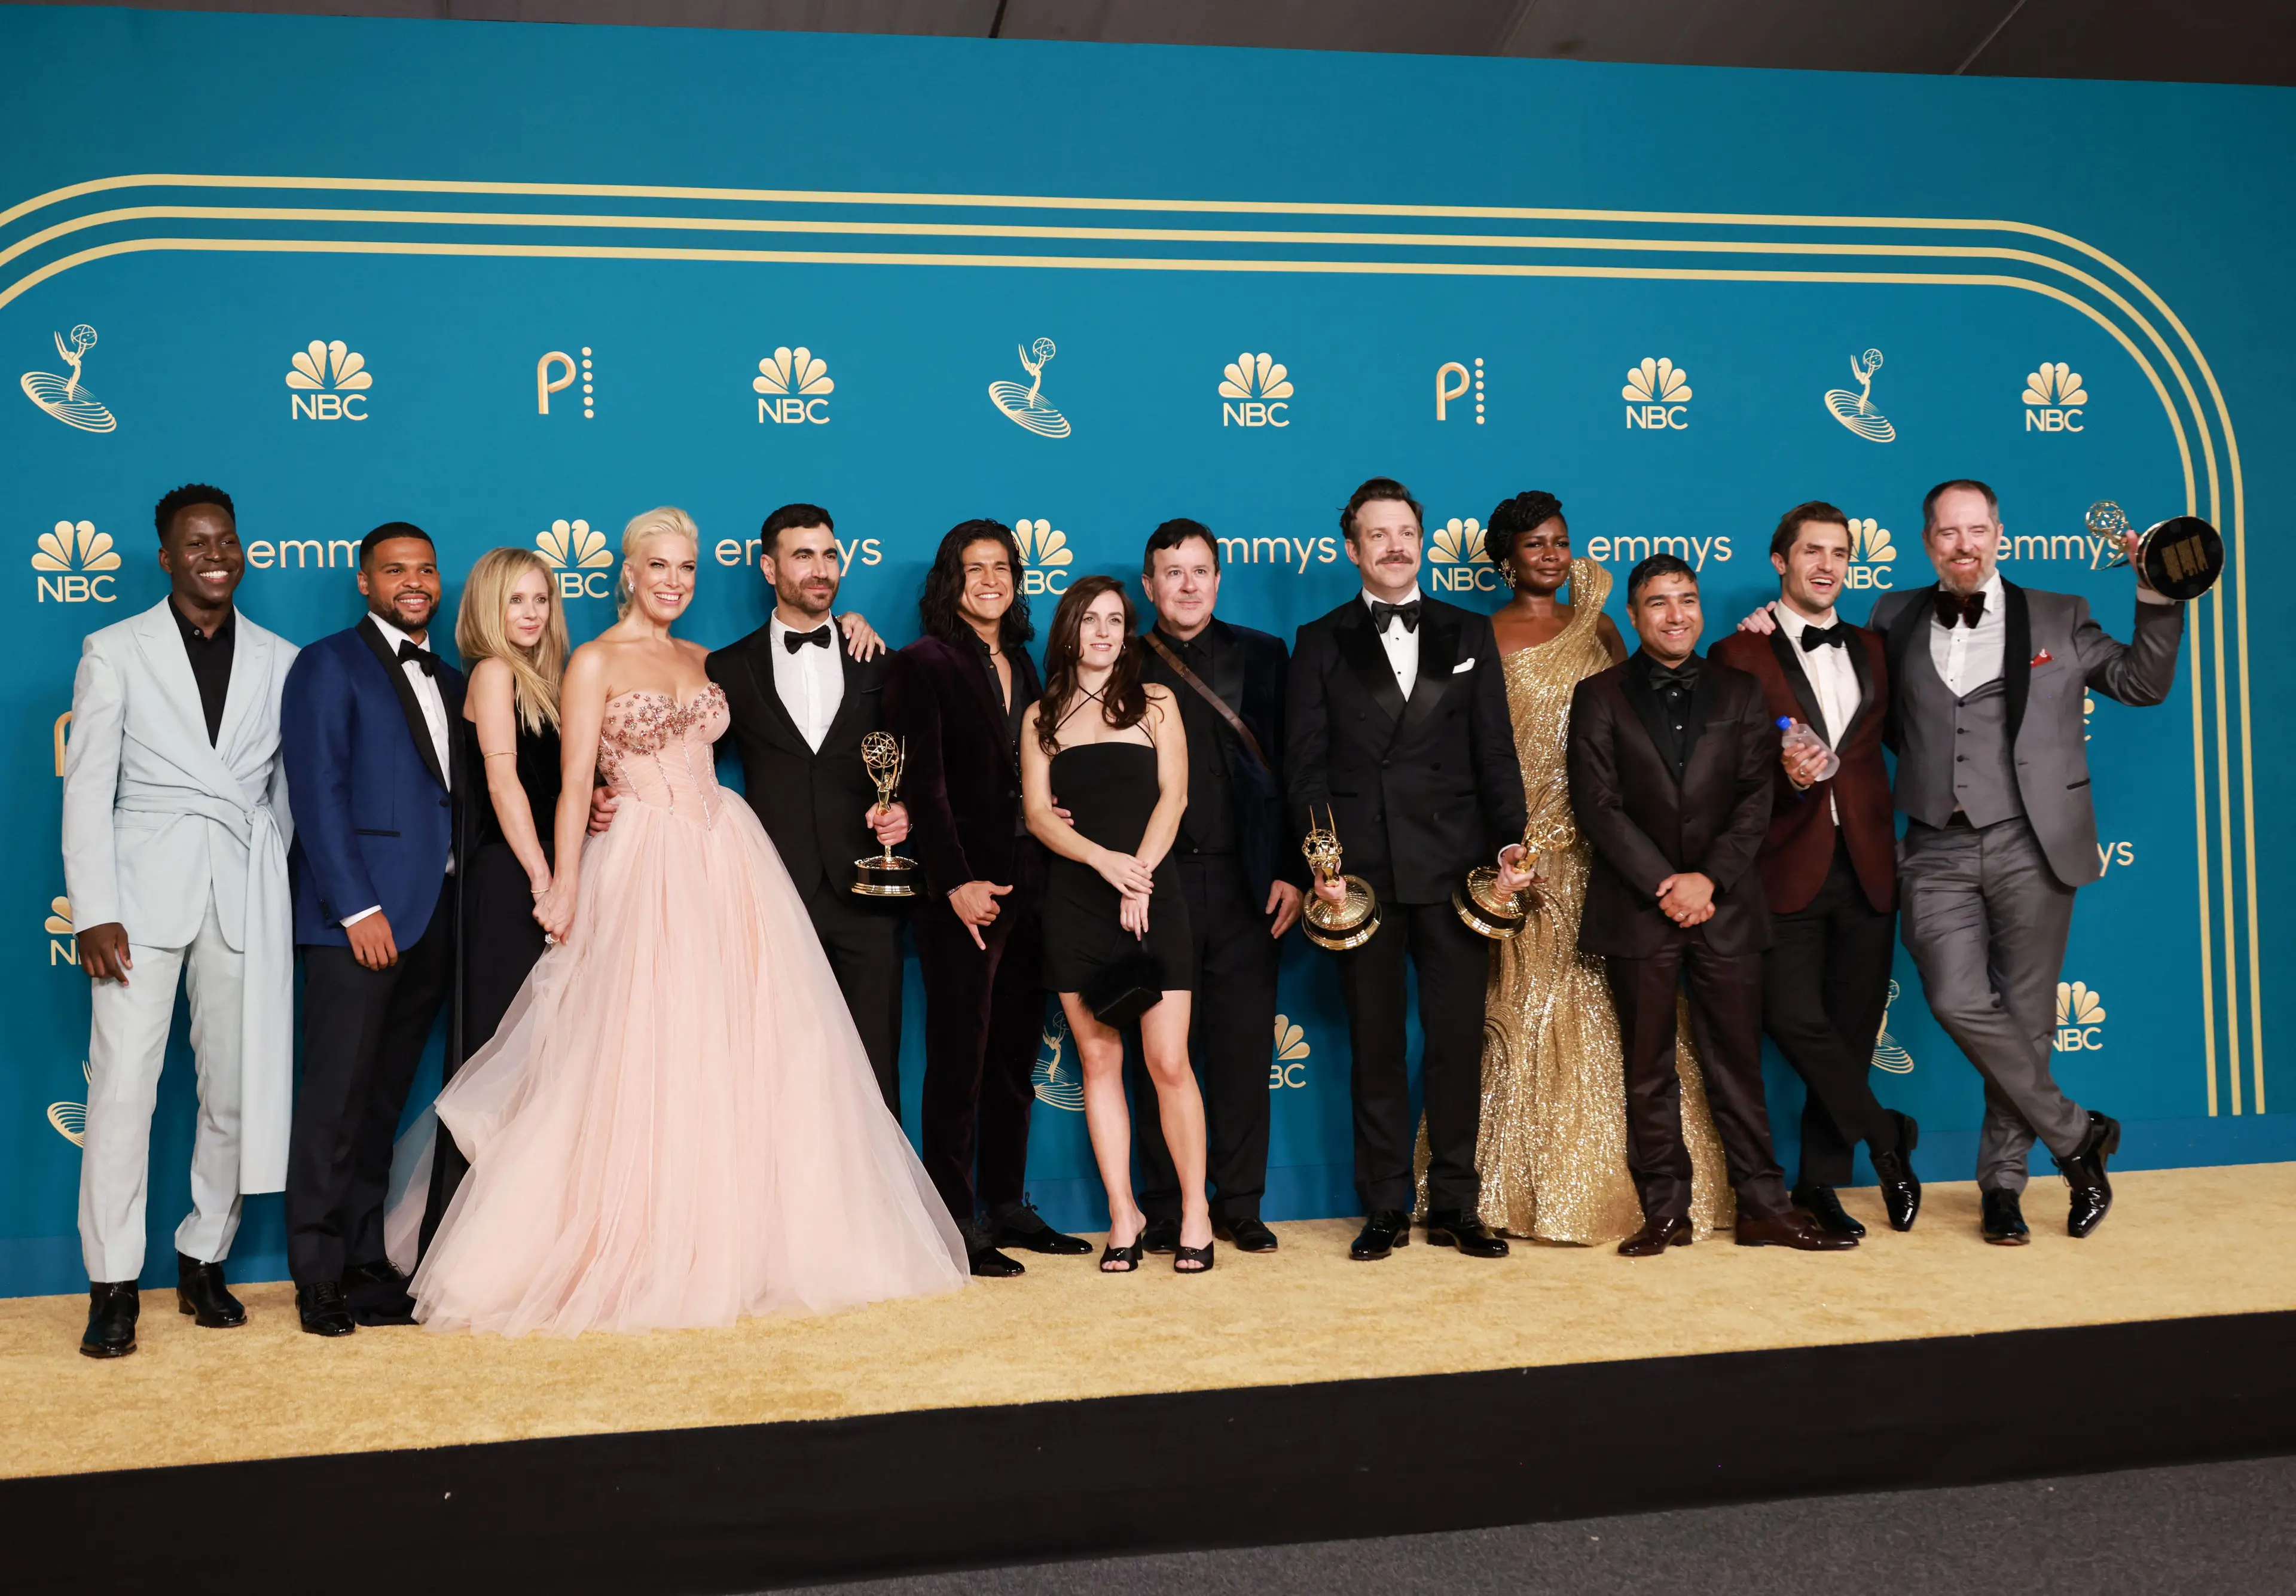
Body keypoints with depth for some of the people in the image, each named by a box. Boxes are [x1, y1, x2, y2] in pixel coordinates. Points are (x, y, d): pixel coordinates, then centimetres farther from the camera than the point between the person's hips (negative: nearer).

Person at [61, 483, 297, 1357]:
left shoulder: (280, 661, 10)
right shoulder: (115, 651, 5)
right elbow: (87, 789, 0)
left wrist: (295, 904, 8)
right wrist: (94, 912, -9)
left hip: (247, 898, 2)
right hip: (145, 892, -2)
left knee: (236, 1088, 6)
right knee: (123, 1088, -5)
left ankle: (204, 1260, 21)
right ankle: (113, 1284, 6)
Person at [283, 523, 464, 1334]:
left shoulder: (450, 680, 20)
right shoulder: (329, 665, 0)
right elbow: (319, 794, -8)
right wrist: (357, 908, -16)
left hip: (432, 922, 6)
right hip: (358, 915, -6)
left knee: (383, 1103, 11)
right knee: (336, 1102, -3)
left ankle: (366, 1265, 17)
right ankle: (320, 1278, 5)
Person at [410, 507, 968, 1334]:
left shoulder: (701, 661, 16)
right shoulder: (595, 662, -1)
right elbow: (576, 781, -5)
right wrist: (565, 884, -14)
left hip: (727, 858, 6)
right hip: (644, 867, -6)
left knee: (742, 1053, 5)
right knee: (642, 1060, -5)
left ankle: (738, 1241, 15)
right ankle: (639, 1256, 5)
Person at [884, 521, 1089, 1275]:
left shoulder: (1022, 665, 17)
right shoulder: (924, 663, -4)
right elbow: (924, 783, -11)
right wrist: (955, 882, -18)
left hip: (1027, 885, 7)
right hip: (966, 889, -7)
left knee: (1016, 1052, 11)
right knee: (960, 1056, -3)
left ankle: (1007, 1206, 20)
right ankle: (955, 1222, 3)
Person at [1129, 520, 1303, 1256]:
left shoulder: (1263, 656, 10)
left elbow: (1292, 770, 7)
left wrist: (1293, 871, 0)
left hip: (1246, 884, 1)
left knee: (1244, 1051, 5)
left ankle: (1240, 1208, 15)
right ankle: (1165, 1213, 12)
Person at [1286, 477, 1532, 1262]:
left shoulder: (1469, 634, 12)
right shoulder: (1320, 643, 9)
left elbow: (1495, 750, 7)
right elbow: (1305, 762, 3)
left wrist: (1509, 840, -5)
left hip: (1454, 869, 1)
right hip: (1361, 872, -1)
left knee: (1458, 1038, 4)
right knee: (1375, 1044, 5)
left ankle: (1455, 1206, 15)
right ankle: (1385, 1210, 14)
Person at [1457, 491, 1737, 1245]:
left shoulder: (1598, 630, 14)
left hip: (1600, 845, 3)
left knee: (1609, 1007, 1)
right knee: (1529, 1005, -2)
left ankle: (1619, 1177, 11)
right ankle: (1527, 1186, 6)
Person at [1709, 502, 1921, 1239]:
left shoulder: (1873, 651, 16)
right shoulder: (1740, 655, 1)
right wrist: (1783, 775, -21)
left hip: (1867, 868, 4)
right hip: (1788, 868, -4)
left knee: (1852, 1028, 6)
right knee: (1795, 1018, -15)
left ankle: (1820, 1184, 17)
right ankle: (1887, 1137, 8)